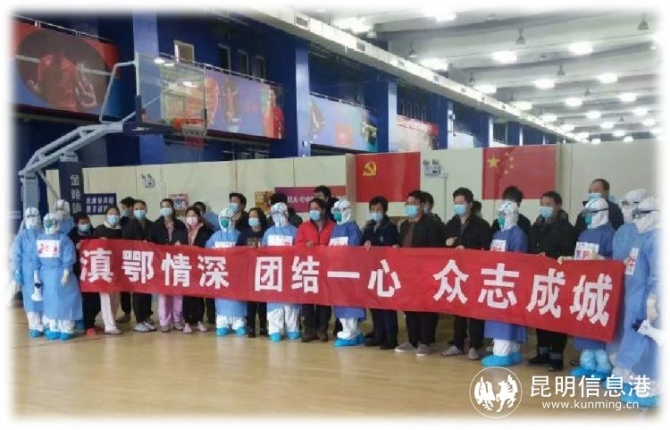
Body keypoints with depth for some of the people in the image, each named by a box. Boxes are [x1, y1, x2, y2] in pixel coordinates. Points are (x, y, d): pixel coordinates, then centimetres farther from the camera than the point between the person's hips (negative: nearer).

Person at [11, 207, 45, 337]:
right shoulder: (21, 236, 6)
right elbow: (16, 256, 4)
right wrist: (17, 274, -3)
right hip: (28, 273, 0)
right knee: (31, 299, 2)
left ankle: (45, 325, 11)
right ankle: (34, 327, 8)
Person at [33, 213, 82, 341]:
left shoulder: (63, 238, -8)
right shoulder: (40, 238, 9)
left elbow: (68, 258, -11)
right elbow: (36, 257, 12)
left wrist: (66, 274, -15)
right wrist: (36, 273, 9)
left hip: (59, 273, -5)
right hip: (45, 274, 5)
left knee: (64, 302, -2)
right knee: (50, 302, 12)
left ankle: (66, 329, 8)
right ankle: (54, 329, 22)